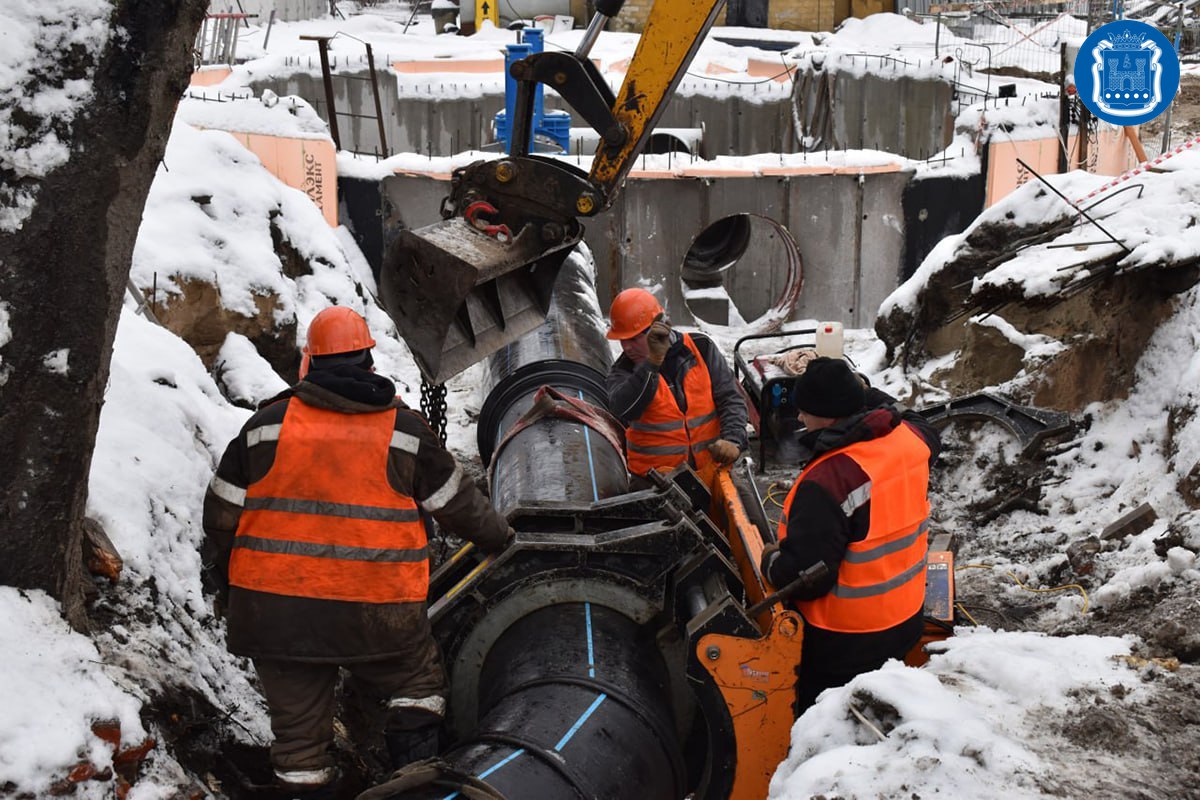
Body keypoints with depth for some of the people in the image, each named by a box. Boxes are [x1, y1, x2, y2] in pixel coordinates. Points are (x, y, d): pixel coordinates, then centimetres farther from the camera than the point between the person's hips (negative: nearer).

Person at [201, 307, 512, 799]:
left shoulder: (267, 424, 2)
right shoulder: (404, 430, 0)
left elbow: (223, 513, 7)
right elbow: (456, 502, 10)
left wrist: (221, 577, 22)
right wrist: (500, 538, 27)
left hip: (273, 610, 1)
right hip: (376, 612, -1)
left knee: (298, 722, 12)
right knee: (418, 683, 20)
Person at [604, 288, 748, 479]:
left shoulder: (700, 348, 4)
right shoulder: (624, 371, 0)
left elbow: (730, 399, 5)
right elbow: (622, 411, -21)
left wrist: (733, 440, -13)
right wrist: (653, 361, -27)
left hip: (710, 465, 1)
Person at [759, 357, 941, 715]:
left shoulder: (828, 481, -32)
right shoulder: (911, 439, -8)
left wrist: (771, 560, -6)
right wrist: (864, 393, 26)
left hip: (846, 643, -8)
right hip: (907, 619, 8)